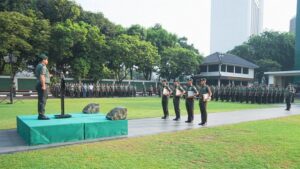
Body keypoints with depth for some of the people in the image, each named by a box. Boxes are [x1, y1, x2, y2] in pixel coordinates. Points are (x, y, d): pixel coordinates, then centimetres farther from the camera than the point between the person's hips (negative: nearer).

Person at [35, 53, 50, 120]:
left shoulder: (38, 66, 20)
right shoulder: (43, 66, -11)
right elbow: (42, 76, -22)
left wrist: (48, 75, 25)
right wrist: (43, 85, -24)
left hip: (39, 85, 10)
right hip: (43, 85, -10)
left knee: (40, 100, 11)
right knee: (43, 100, -10)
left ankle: (40, 115, 15)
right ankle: (42, 115, -10)